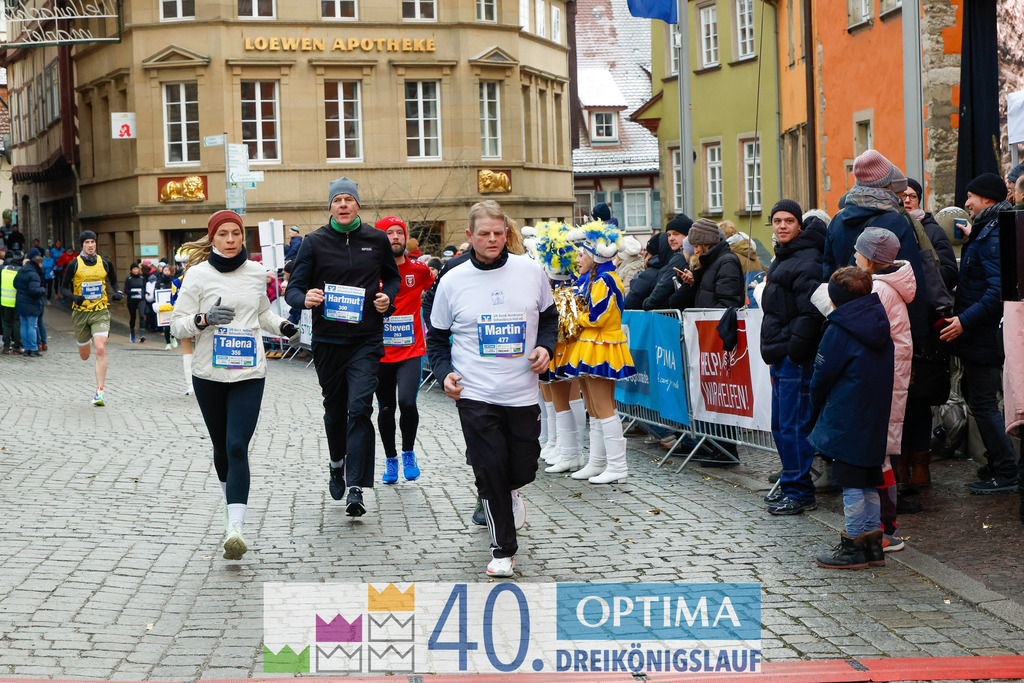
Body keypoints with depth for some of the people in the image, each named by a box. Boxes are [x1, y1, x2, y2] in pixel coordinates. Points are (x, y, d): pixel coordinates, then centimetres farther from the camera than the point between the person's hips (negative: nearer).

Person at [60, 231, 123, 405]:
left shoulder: (104, 263, 3)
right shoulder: (74, 265, -2)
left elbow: (113, 281, 20)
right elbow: (63, 289, 2)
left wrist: (118, 292, -1)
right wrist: (74, 297, -18)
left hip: (100, 312, 0)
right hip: (81, 312, 0)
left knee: (100, 350, -19)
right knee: (84, 356, 11)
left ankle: (99, 392, -16)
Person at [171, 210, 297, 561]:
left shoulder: (256, 272, 7)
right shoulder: (198, 274, -1)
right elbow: (177, 325, -1)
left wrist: (283, 325, 6)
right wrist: (204, 318, -20)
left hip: (249, 374, 0)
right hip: (209, 374, 0)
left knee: (237, 447, -13)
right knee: (221, 447, 13)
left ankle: (235, 529, -21)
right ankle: (231, 501, 42)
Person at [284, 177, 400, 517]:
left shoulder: (377, 240, 5)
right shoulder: (315, 242, 1)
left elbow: (392, 276, 21)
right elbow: (293, 288, -1)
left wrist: (387, 297, 0)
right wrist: (305, 298, -24)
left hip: (367, 339, -1)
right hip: (328, 341, 1)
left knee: (360, 408, -14)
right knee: (335, 409, 14)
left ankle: (356, 489, -16)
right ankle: (337, 464, 43)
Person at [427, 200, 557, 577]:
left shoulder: (531, 271, 1)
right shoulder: (452, 281, -2)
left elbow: (549, 316, 15)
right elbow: (436, 336, 8)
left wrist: (545, 347, -3)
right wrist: (444, 371, -7)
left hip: (523, 394, 2)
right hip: (475, 395, -2)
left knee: (523, 469, 7)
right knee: (490, 471, -4)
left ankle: (509, 491, 45)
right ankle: (503, 550, 11)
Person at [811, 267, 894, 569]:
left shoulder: (839, 330, -12)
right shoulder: (880, 324, 10)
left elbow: (822, 375, -8)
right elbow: (884, 372, 15)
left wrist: (818, 406, 11)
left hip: (846, 419, -8)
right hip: (876, 419, 8)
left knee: (850, 482, -1)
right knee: (868, 481, 13)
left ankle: (854, 545, 3)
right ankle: (872, 543, 17)